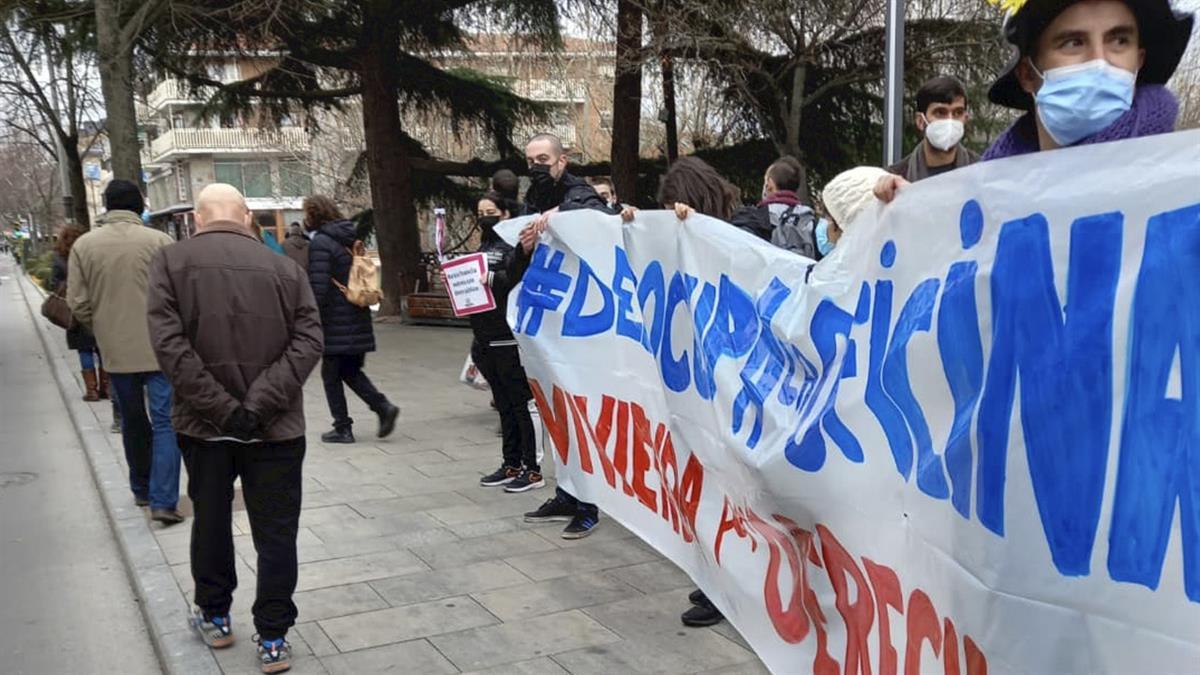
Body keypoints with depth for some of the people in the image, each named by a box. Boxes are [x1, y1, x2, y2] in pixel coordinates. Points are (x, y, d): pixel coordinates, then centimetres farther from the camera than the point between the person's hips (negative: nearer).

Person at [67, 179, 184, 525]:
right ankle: (163, 501, -8)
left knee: (133, 422, 19)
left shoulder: (84, 245, 0)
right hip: (160, 347, -3)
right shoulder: (157, 240, -10)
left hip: (116, 350, 4)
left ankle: (142, 489, 33)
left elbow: (78, 303, 0)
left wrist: (103, 330, 15)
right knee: (164, 422, 0)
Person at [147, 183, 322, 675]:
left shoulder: (171, 262, -2)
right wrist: (260, 403, -15)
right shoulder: (284, 268, 0)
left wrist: (221, 408, -15)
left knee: (211, 522, 20)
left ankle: (215, 618, 34)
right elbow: (308, 341, -10)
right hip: (275, 427, 0)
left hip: (204, 423, 1)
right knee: (275, 533, 8)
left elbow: (169, 343, -14)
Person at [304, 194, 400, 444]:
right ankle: (383, 406, 3)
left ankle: (342, 428, 9)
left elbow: (318, 287, -19)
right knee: (350, 370, 18)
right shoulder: (350, 238, 11)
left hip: (335, 323, -8)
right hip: (358, 320, 8)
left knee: (331, 375, 5)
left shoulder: (320, 243, -14)